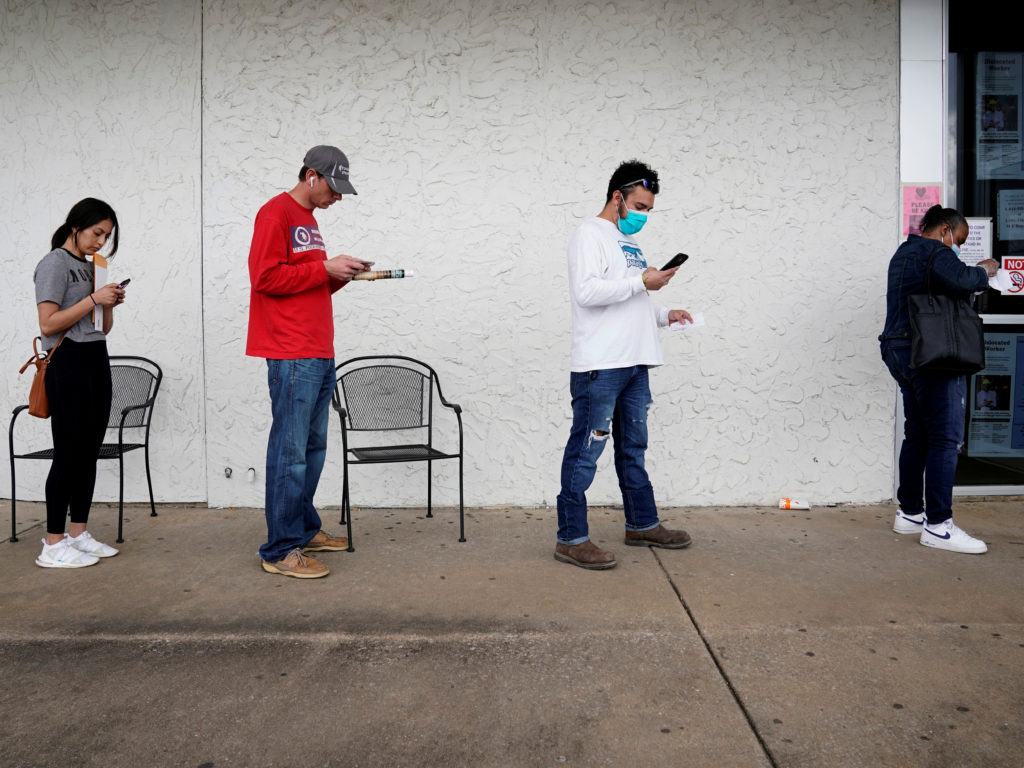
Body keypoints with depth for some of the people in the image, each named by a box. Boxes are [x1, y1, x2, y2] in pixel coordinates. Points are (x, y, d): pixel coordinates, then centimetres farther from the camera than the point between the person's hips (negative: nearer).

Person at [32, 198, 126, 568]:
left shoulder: (91, 266, 17)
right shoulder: (55, 263, -5)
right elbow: (48, 324, -14)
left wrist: (110, 305, 2)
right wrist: (93, 298, -15)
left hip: (97, 361, 8)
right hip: (68, 362, -8)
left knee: (89, 452, 8)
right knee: (69, 454, -7)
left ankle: (79, 534, 16)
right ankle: (53, 545, 1)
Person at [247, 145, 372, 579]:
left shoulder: (308, 220, 22)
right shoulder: (276, 213, -5)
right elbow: (266, 277, -14)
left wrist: (342, 274, 8)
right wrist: (325, 268, -12)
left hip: (320, 355, 9)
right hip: (292, 356, -9)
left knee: (313, 447, 13)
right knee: (290, 452, -7)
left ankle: (305, 530, 25)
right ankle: (280, 551, 0)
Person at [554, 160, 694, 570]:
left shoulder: (629, 241, 23)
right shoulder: (590, 233, -4)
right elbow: (586, 292, -19)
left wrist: (664, 315, 12)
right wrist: (642, 282, -14)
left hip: (634, 362, 10)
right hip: (599, 365, -9)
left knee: (633, 448, 17)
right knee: (585, 451, -6)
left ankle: (642, 524, 30)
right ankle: (571, 539, 2)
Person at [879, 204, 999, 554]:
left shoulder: (904, 253, 23)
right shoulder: (934, 251, -7)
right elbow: (959, 281, -25)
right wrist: (984, 271, -5)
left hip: (901, 351, 10)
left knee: (917, 435, 13)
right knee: (945, 438, -8)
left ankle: (910, 513, 18)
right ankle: (938, 525, -7)